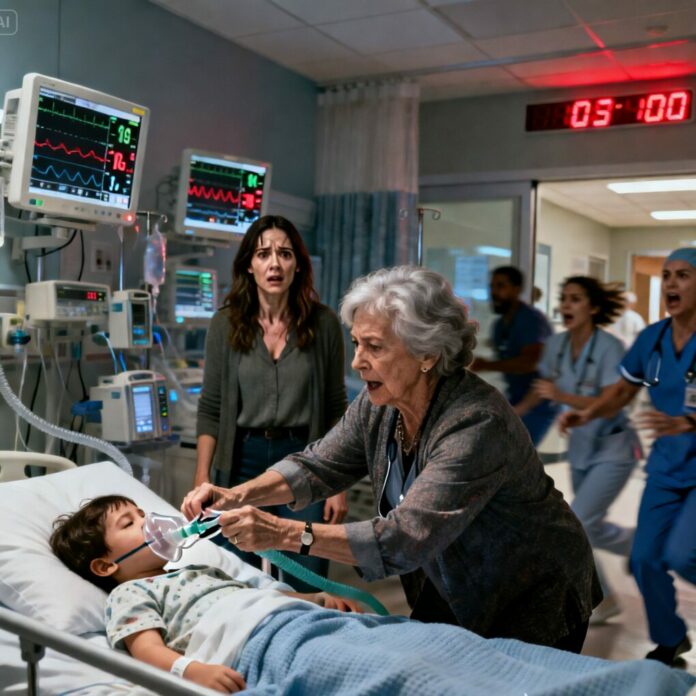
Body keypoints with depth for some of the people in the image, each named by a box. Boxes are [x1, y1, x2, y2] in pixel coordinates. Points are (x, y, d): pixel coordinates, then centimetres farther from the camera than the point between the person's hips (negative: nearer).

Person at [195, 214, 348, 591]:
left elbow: (336, 410, 2)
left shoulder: (323, 323, -2)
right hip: (241, 461, 1)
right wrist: (202, 479, -2)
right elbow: (210, 409, 3)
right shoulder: (226, 324, -1)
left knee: (307, 586, 5)